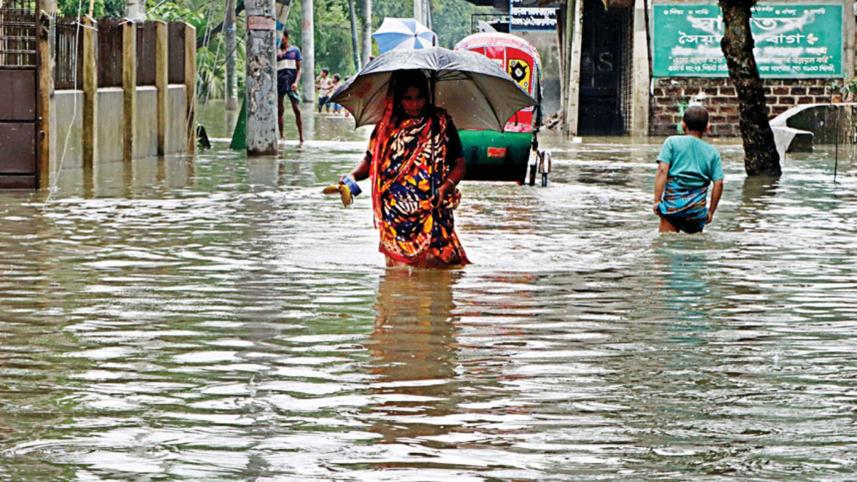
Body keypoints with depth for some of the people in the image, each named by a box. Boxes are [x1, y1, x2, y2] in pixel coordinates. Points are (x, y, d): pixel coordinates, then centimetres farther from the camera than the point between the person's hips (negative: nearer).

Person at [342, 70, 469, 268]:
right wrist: (353, 176, -4)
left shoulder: (440, 122, 4)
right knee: (398, 267, -2)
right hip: (394, 213, 2)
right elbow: (370, 160, 16)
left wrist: (445, 187, -15)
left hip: (431, 209, -2)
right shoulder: (387, 126, 10)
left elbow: (459, 164, 3)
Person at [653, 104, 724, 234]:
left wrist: (657, 201, -7)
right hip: (698, 210, 3)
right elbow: (718, 183, 2)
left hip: (673, 203, -3)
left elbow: (662, 170, -8)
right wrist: (711, 211, 11)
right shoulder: (712, 152, 9)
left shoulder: (672, 142, 3)